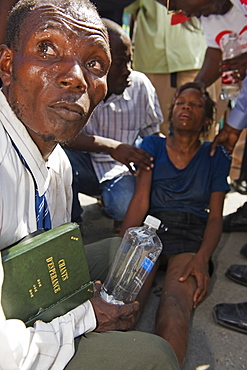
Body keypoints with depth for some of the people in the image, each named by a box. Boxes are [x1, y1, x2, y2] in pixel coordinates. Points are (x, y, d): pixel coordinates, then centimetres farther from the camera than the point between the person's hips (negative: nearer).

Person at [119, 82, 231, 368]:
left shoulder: (215, 156, 16)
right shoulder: (153, 146, 16)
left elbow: (215, 216, 9)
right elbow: (140, 201, 5)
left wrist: (202, 258, -11)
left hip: (191, 239, 0)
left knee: (175, 306, -34)